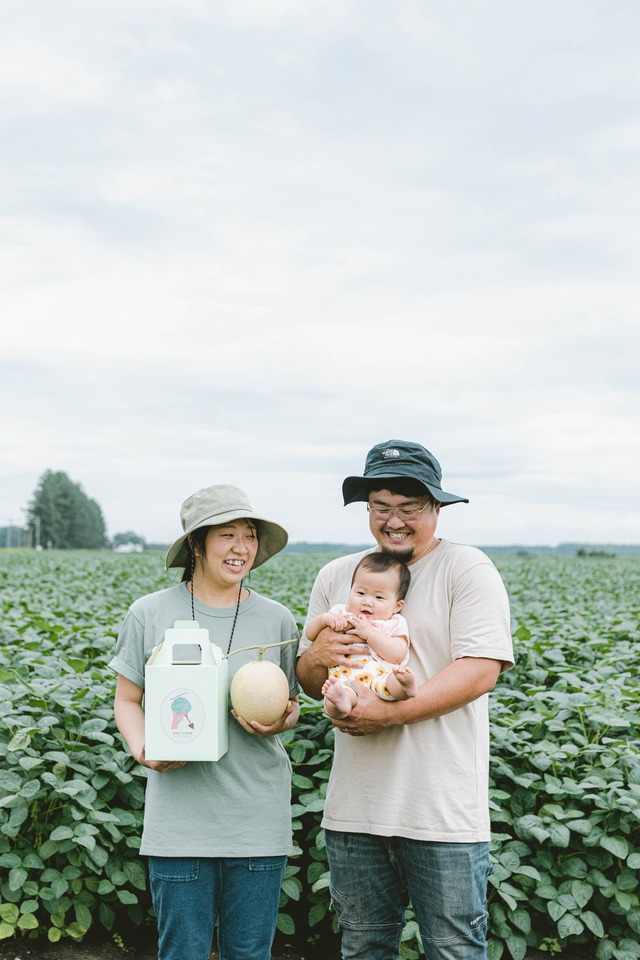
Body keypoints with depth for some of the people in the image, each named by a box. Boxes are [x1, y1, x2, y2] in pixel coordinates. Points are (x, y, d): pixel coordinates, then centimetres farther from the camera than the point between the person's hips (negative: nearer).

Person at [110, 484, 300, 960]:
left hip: (259, 820, 2)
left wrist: (279, 722, -10)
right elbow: (127, 700, 6)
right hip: (180, 818, -1)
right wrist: (144, 751, -13)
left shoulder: (277, 620, 3)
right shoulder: (150, 614, -3)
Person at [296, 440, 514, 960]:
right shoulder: (336, 576, 10)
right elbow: (310, 683, 14)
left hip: (443, 815, -4)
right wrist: (315, 659, -10)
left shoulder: (467, 569, -6)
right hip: (354, 808, 5)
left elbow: (480, 673, -16)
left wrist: (391, 712, -22)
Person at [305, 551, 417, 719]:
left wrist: (369, 633, -5)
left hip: (380, 676, -1)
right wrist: (325, 619, 7)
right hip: (345, 680, 1)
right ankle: (340, 701, -67)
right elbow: (309, 634, 27)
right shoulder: (340, 613, 28)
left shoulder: (394, 623, 17)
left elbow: (398, 654, 0)